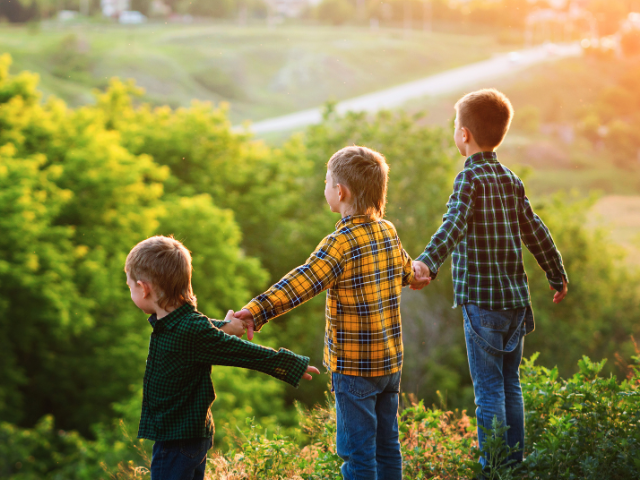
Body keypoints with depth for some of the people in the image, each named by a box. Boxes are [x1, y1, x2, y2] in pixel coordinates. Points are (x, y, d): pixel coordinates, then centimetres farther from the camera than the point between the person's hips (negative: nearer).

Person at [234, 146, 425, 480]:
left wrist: (256, 311, -37)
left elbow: (300, 283, -31)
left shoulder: (341, 244, -19)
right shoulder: (388, 232, 5)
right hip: (391, 361, 8)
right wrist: (419, 274, 49)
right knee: (386, 444, 17)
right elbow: (405, 271, 25)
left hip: (353, 367, -8)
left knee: (358, 451, 0)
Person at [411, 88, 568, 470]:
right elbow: (535, 232, 18)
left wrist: (427, 263, -44)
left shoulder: (470, 178, -11)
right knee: (510, 383, 15)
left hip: (483, 301, -7)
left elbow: (454, 226, -29)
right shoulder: (512, 180, 10)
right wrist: (559, 276, 30)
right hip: (516, 296, 7)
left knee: (489, 388, -1)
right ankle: (515, 460, 22)